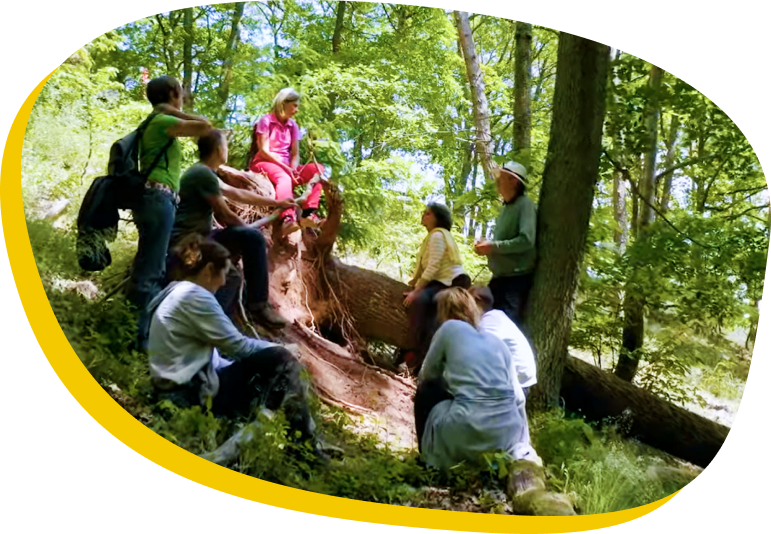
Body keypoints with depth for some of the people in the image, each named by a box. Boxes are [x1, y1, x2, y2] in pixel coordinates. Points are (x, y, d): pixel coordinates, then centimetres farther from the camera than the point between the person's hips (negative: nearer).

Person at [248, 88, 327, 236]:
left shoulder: (293, 126, 15)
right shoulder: (266, 120, -3)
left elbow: (295, 154, 8)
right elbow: (264, 151, -10)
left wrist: (293, 170, -14)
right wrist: (286, 168, -18)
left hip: (286, 167, 6)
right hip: (264, 163, -6)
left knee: (318, 169, -18)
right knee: (283, 177, -40)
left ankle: (309, 213, -34)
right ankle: (287, 219, -62)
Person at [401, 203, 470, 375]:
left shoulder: (437, 235, -10)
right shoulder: (434, 235, 22)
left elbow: (433, 267, -20)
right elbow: (425, 264, 12)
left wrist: (416, 290, -21)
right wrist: (414, 281, 0)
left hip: (452, 283, -11)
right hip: (442, 282, 11)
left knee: (419, 299, -30)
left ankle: (420, 354, -31)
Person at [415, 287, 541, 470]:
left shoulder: (450, 328, 7)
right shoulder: (496, 340, 18)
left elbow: (428, 374, 17)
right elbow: (518, 397, 18)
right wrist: (522, 443, 30)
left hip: (468, 433, -4)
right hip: (507, 433, 4)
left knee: (426, 389, 22)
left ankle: (433, 457, 24)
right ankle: (516, 452, 14)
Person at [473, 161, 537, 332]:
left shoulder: (525, 205, -11)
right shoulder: (506, 207, 16)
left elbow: (526, 240, -22)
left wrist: (493, 246, -19)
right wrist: (487, 246, 1)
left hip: (516, 278, -9)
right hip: (500, 277, 9)